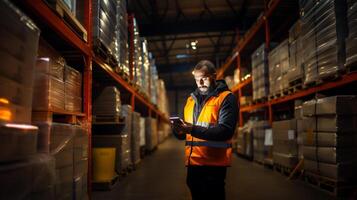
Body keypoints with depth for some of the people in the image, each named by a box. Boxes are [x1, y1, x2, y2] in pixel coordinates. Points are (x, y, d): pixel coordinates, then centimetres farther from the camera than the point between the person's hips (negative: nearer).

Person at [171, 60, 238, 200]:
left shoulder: (226, 98, -6)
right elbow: (184, 134, 17)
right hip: (193, 162, 6)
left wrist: (193, 129, -27)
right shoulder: (191, 99, 14)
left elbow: (226, 130, -19)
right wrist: (178, 130, -8)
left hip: (214, 164, -6)